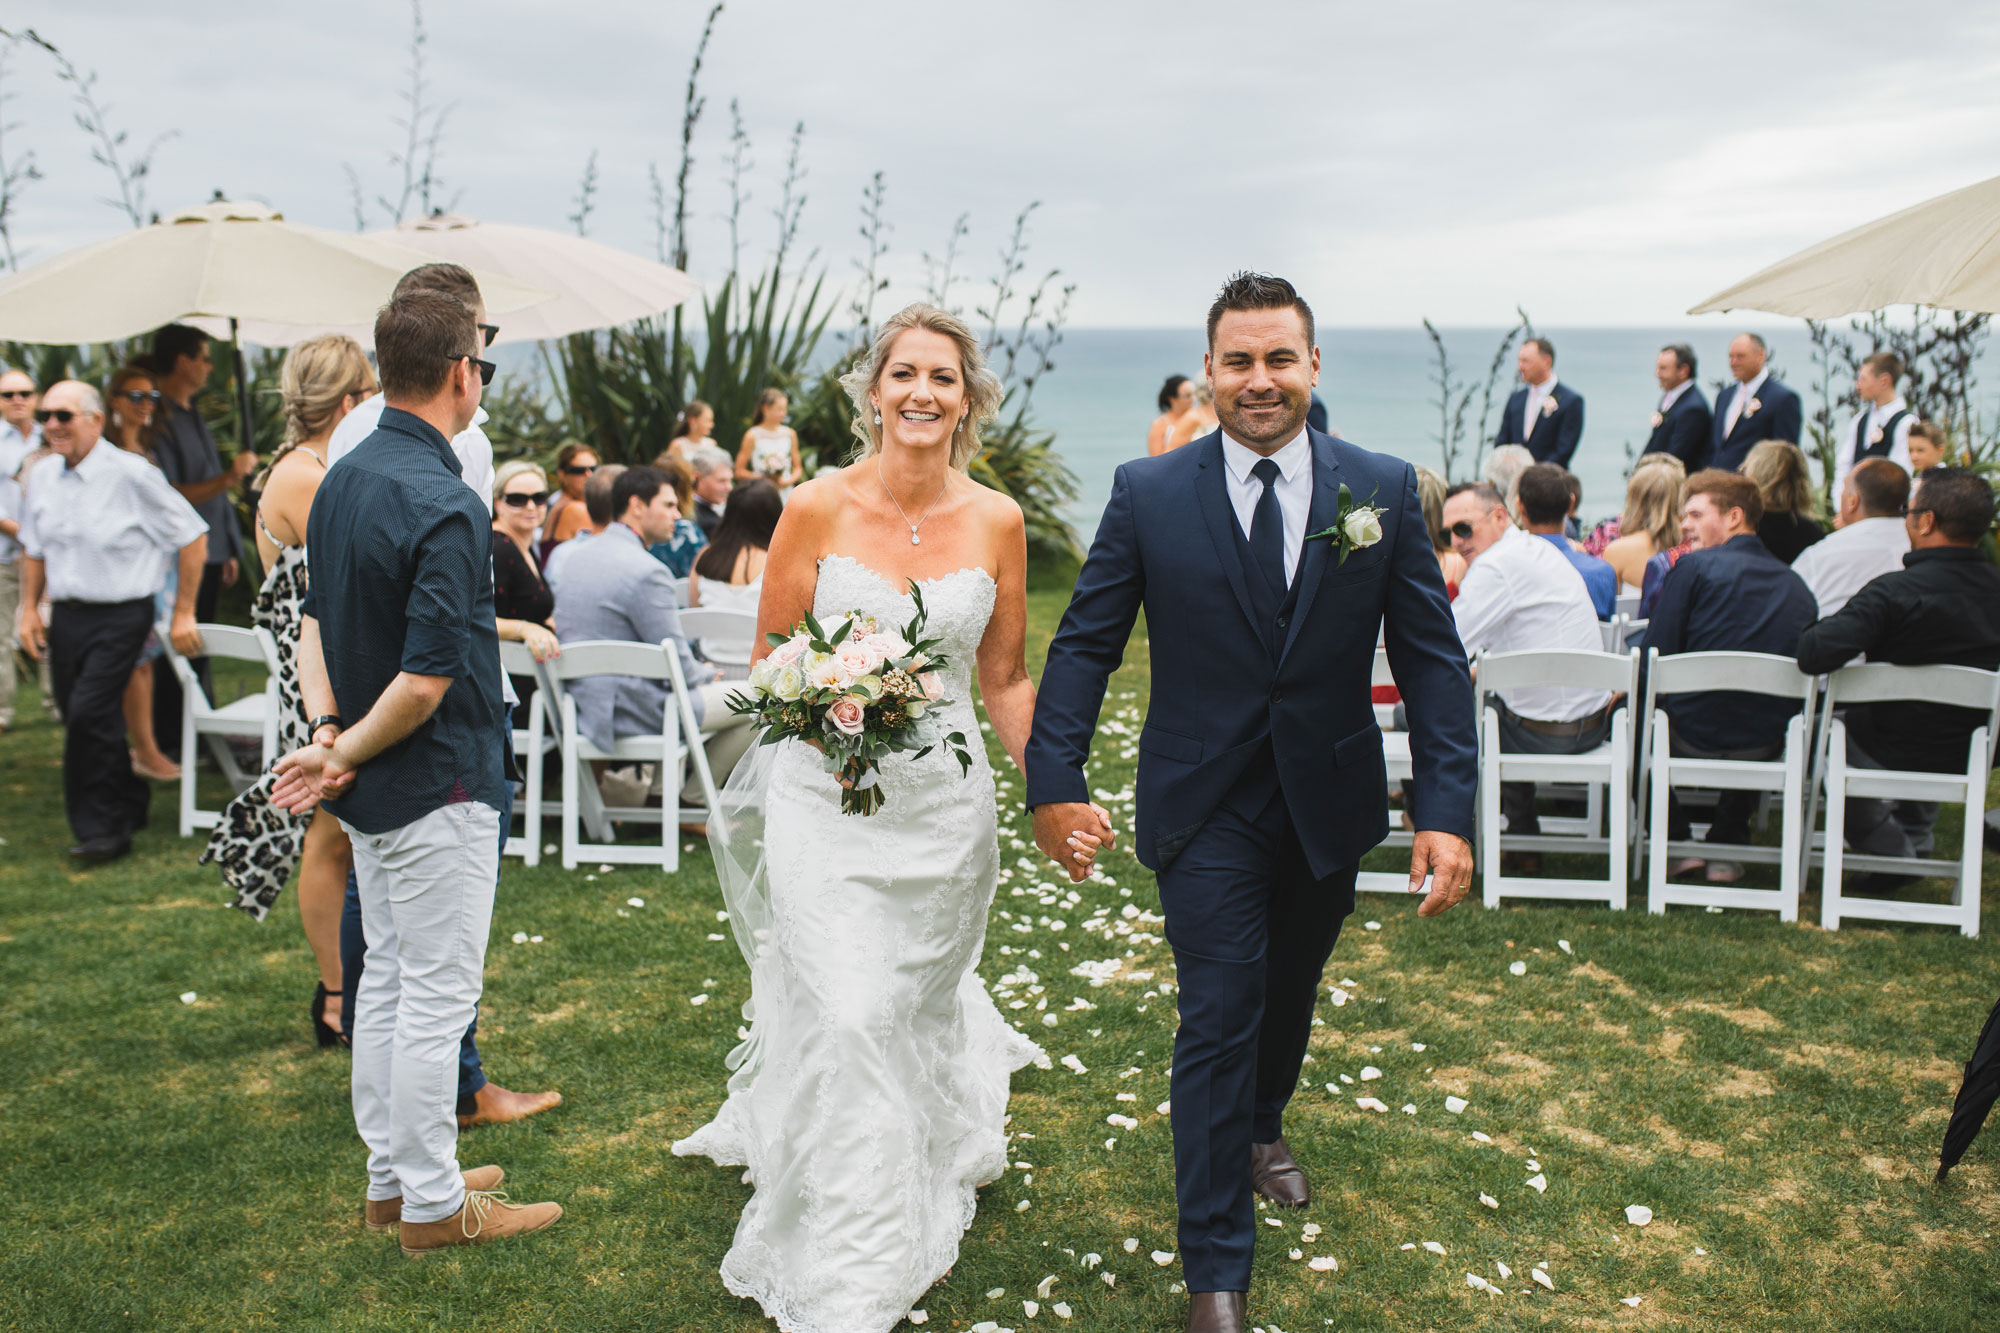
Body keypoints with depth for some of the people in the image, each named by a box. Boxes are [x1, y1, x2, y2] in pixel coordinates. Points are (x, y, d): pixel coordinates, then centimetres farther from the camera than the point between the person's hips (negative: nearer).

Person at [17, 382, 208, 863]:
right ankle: (130, 803, 31)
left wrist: (183, 614, -5)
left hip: (120, 615, -6)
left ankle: (101, 829, -2)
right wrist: (29, 608, 14)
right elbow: (34, 548, 22)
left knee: (89, 715, -15)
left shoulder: (131, 474, -11)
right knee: (78, 718, 11)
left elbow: (193, 538, -7)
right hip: (65, 615, 7)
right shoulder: (43, 475, 8)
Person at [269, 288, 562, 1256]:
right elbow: (427, 678, -25)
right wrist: (343, 757, -11)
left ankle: (392, 1175, 30)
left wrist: (327, 733, -1)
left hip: (372, 782, 9)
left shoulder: (342, 479, 6)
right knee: (436, 996, 2)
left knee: (388, 979, 17)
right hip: (437, 786, -9)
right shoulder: (445, 508, -23)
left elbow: (314, 620, 10)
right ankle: (432, 1203, 15)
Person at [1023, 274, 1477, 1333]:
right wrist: (1056, 778, -15)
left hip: (1330, 806, 3)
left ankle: (1261, 1129, 54)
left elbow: (1431, 656, -6)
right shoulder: (1148, 494, -7)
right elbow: (1084, 643, -5)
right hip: (1205, 809, -2)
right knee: (1219, 1017, -3)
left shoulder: (1384, 488, -5)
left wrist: (1445, 808, -13)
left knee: (1289, 991, 23)